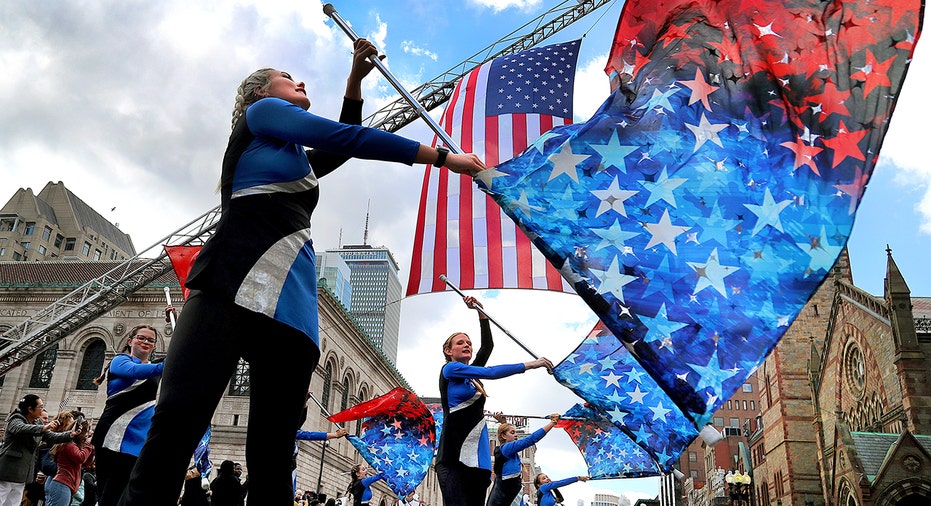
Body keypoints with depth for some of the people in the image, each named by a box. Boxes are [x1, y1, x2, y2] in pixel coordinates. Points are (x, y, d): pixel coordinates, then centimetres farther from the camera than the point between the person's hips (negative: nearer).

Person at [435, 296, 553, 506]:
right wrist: (528, 365, -7)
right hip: (454, 455, -8)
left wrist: (480, 311, 12)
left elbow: (488, 345, 20)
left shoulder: (470, 375, 23)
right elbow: (490, 373, -6)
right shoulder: (450, 369, 2)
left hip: (478, 456, 8)